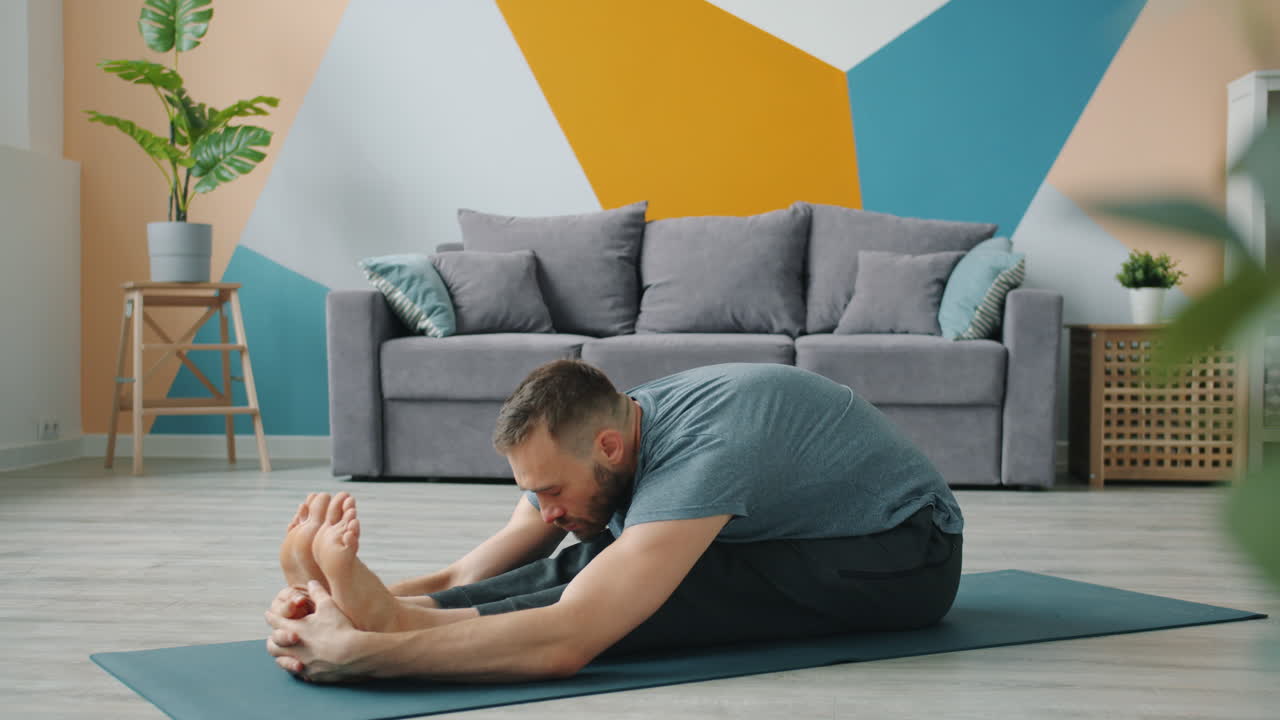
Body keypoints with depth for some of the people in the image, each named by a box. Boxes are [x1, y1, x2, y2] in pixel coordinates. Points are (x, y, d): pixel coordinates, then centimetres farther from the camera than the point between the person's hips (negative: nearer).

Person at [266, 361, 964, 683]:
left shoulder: (702, 453, -40)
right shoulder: (589, 442, -13)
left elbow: (564, 642, -50)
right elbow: (471, 575, -14)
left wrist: (359, 653, -52)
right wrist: (324, 596, -31)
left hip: (906, 555, -8)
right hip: (807, 529, 8)